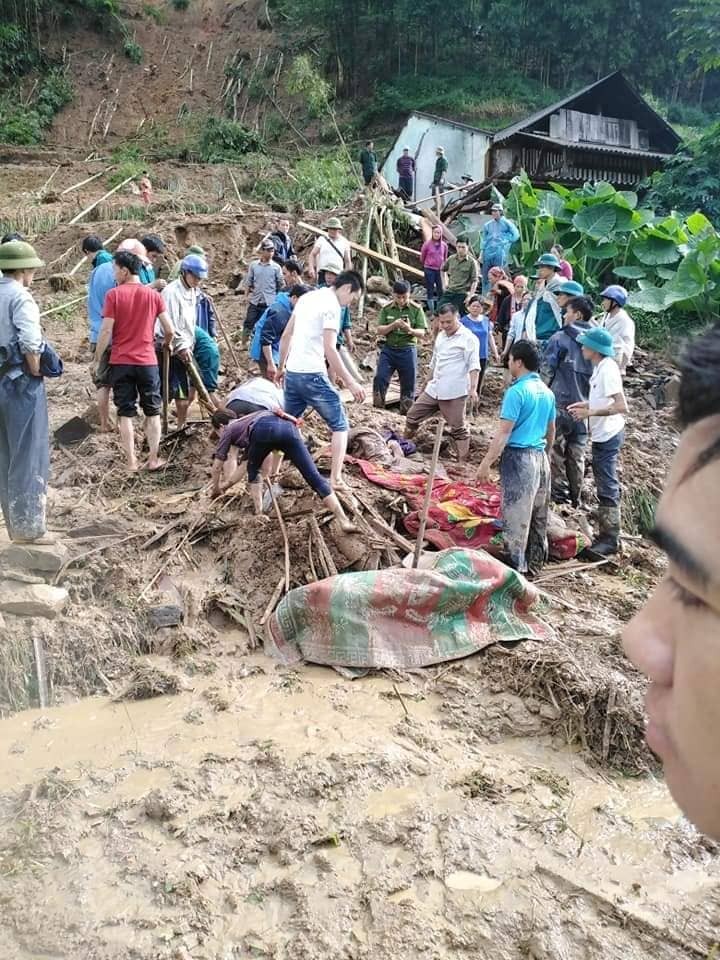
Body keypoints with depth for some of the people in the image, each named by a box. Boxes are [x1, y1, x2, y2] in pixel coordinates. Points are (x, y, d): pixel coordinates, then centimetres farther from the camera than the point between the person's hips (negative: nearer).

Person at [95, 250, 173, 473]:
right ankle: (153, 459, 13)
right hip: (147, 362, 1)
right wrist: (167, 345, 22)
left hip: (120, 362, -1)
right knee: (152, 412, 12)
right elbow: (169, 330, 1)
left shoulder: (113, 294, -6)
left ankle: (131, 462, 7)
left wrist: (98, 359, 1)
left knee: (125, 413, 6)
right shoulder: (153, 294, 1)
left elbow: (106, 331, -9)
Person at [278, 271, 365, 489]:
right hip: (313, 376, -8)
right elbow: (329, 349, -20)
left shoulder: (307, 297, 14)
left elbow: (286, 336, 18)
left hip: (292, 373, 8)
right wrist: (350, 383, -19)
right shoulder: (332, 305, -11)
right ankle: (335, 479, -5)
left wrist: (282, 366, 28)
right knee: (340, 426, 3)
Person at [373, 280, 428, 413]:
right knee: (380, 378, -9)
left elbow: (422, 333, -5)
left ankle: (406, 410, 16)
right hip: (388, 349, 1)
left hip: (408, 350, -1)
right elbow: (380, 330, -2)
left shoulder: (416, 309, -3)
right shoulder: (386, 309, 1)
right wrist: (393, 325, -21)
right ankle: (377, 407, 5)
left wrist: (410, 330, -26)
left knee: (408, 383, 4)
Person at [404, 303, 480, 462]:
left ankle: (462, 462, 6)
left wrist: (473, 388, -29)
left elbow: (474, 365, -18)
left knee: (458, 428, 0)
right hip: (433, 389, 8)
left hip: (454, 392, -8)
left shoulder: (468, 338, -10)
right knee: (412, 416, 13)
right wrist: (430, 382, 28)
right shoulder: (440, 336, 13)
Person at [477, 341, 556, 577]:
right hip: (540, 457, 8)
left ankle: (515, 568, 0)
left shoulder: (517, 391, -14)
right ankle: (535, 565, 25)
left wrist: (486, 463, -16)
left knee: (515, 516, -3)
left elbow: (503, 433, -18)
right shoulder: (547, 392, 10)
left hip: (518, 458, -8)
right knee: (538, 516, 15)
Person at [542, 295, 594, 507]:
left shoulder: (559, 339, -9)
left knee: (555, 451, 7)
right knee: (577, 455, 12)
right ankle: (575, 497, 20)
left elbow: (547, 372, -9)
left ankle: (558, 494, 10)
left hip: (560, 404, -4)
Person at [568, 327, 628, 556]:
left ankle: (610, 539, 4)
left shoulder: (608, 370, -22)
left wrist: (590, 412, -25)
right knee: (606, 485, 18)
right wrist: (585, 404, 9)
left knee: (607, 488, -4)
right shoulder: (601, 367, 7)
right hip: (603, 434, 10)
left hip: (607, 435, -10)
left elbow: (622, 406, -27)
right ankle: (607, 534, 30)